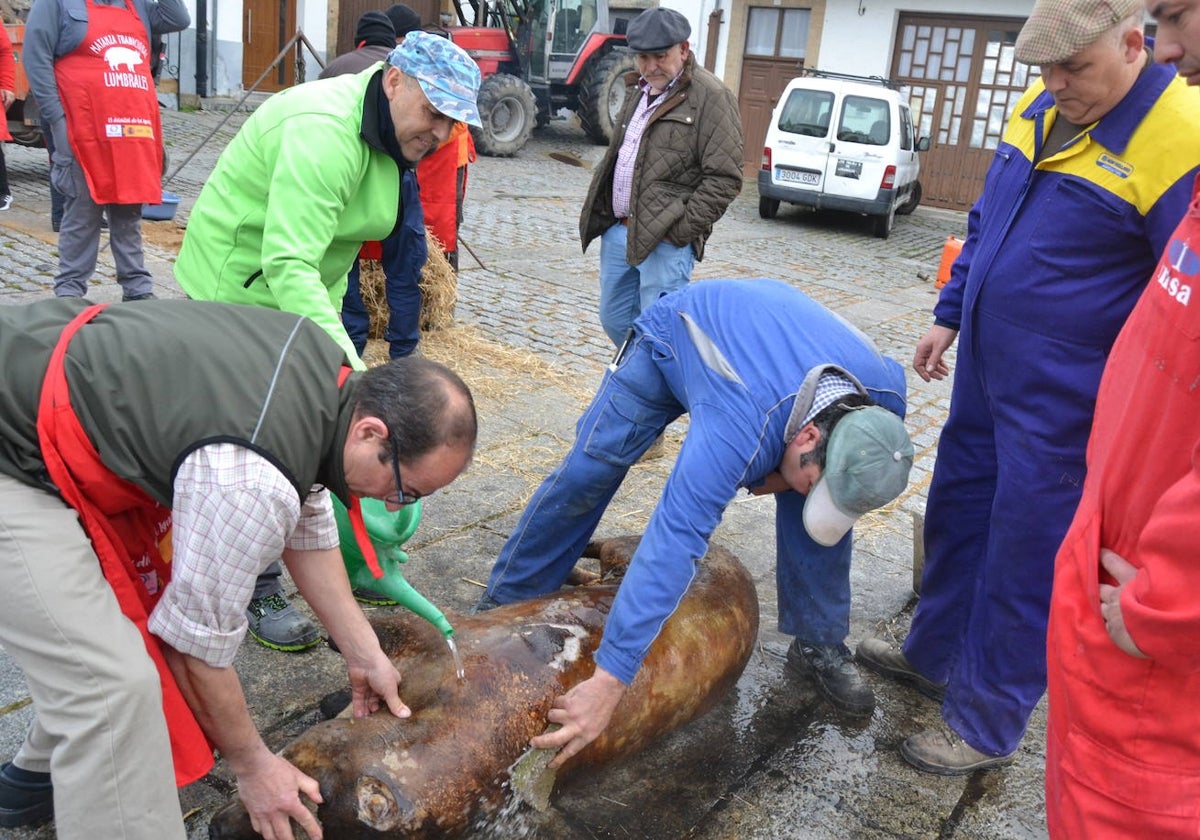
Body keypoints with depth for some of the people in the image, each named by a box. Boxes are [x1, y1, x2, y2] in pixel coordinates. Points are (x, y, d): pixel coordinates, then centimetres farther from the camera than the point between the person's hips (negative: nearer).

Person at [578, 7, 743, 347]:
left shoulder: (711, 98, -11)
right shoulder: (640, 91, 17)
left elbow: (724, 178, -14)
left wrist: (682, 228, -17)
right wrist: (599, 212, 18)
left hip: (664, 240, -9)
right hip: (617, 231, 9)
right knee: (615, 321, 16)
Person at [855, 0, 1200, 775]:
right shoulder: (1039, 108, 4)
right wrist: (950, 316, 18)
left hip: (1060, 400, -8)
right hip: (984, 371, 8)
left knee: (1024, 559, 5)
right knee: (956, 517, 20)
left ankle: (986, 726, 22)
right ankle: (934, 654, 41)